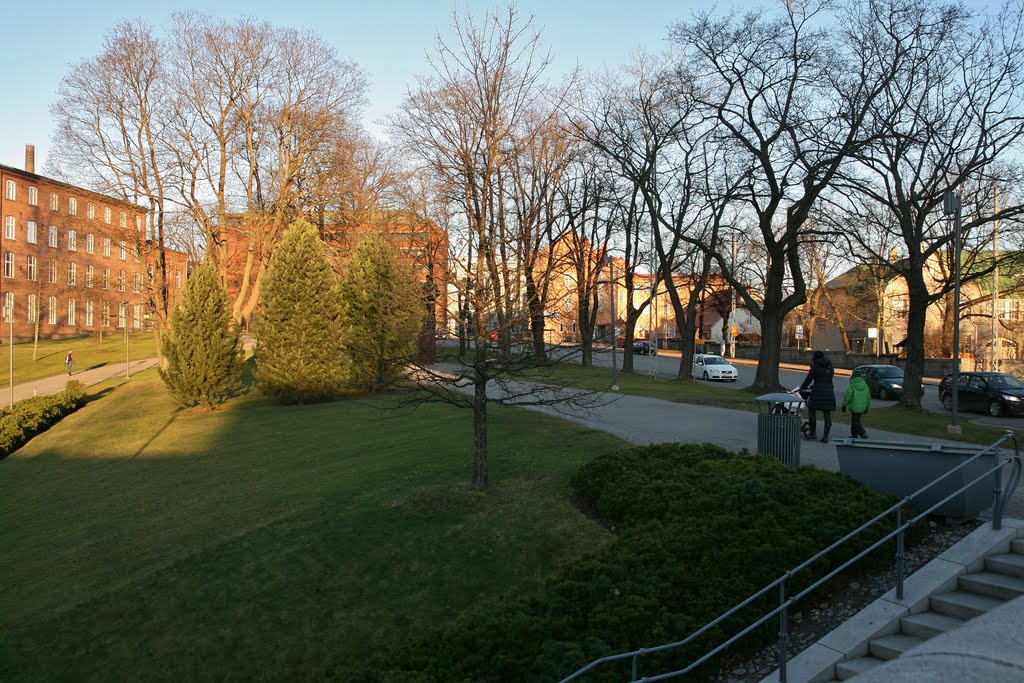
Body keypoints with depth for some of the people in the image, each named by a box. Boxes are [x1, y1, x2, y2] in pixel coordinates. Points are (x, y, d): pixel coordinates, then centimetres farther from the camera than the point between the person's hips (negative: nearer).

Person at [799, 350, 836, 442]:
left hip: (817, 392, -5)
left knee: (811, 410, 11)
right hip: (829, 392, 5)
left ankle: (813, 433, 12)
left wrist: (802, 388, 17)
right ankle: (825, 436, 3)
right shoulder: (830, 367, 13)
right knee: (827, 414, 5)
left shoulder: (815, 366, -3)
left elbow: (808, 379, 1)